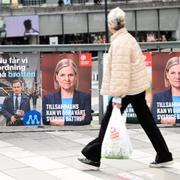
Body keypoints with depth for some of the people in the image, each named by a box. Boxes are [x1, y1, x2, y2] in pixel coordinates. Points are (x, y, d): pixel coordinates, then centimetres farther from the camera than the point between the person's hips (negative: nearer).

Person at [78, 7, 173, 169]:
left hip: (128, 89, -10)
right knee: (146, 121, 11)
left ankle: (94, 157, 6)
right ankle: (164, 155, 13)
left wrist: (117, 95, -23)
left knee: (108, 122, -1)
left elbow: (120, 71, -23)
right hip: (137, 87, 10)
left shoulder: (120, 43, -18)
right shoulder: (126, 38, 13)